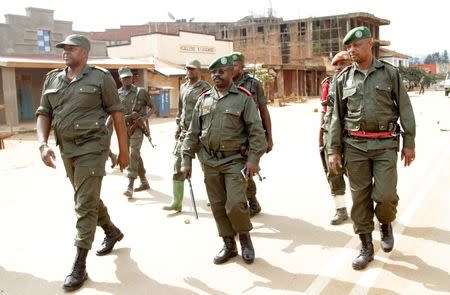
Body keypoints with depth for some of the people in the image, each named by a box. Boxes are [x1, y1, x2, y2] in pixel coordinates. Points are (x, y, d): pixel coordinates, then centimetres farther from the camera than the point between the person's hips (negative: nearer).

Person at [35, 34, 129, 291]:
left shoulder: (101, 78, -5)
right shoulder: (52, 79, 9)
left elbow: (117, 114, -3)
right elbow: (44, 114, 10)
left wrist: (124, 150, -4)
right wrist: (43, 144, -6)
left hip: (92, 147, -6)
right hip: (67, 149, 6)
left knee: (85, 205, -5)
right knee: (89, 198, 19)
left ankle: (79, 267, 3)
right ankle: (112, 232, 44)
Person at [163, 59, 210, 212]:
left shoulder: (205, 88, -6)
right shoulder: (183, 87, 14)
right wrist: (178, 126, 15)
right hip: (184, 132, 6)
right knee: (178, 165, 1)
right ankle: (177, 202, 7)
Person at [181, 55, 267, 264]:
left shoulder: (243, 97, -2)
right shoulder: (203, 99, 9)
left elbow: (256, 131, -6)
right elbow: (193, 133, 11)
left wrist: (253, 158, -14)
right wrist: (186, 159, 7)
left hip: (235, 160, -4)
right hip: (210, 162, 4)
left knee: (235, 204, -11)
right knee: (218, 206, 8)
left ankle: (245, 237, 17)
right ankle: (229, 245, 24)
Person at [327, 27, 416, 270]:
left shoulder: (390, 73, 3)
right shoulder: (343, 78, 7)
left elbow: (405, 110, 3)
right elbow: (337, 117, 8)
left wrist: (409, 143, -1)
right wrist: (333, 150, 3)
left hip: (385, 144, -1)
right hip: (355, 145, 2)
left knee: (385, 194, -8)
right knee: (360, 196, 4)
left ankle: (385, 224, 26)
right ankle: (366, 247, 17)